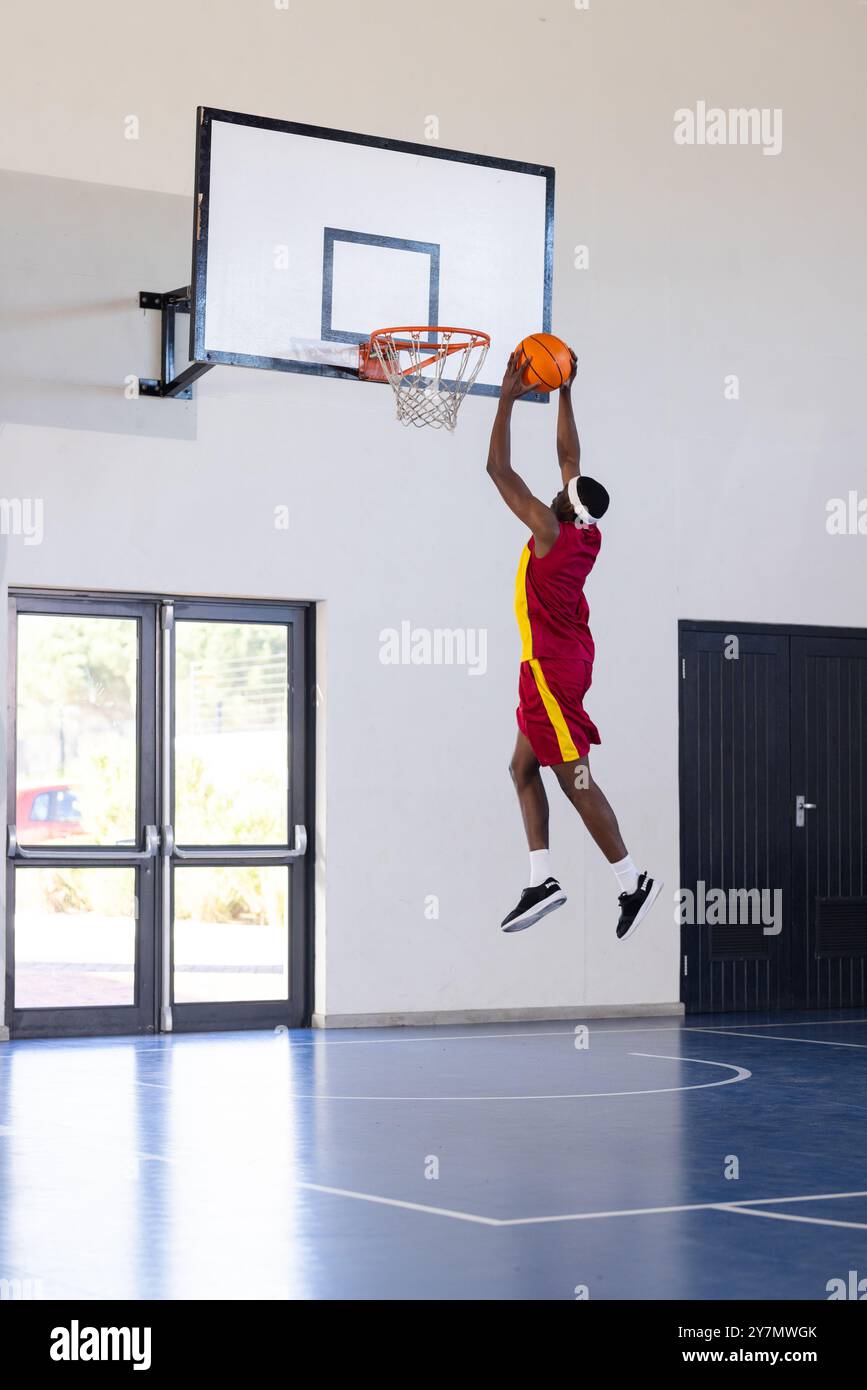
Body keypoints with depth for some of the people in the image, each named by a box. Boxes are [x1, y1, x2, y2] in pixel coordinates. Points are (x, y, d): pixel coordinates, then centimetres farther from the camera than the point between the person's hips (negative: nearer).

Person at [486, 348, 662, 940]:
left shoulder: (551, 531, -17)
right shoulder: (589, 536, 4)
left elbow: (499, 469, -14)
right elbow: (569, 456, 15)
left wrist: (508, 399, -9)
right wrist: (564, 393, 16)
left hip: (551, 665, -9)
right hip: (567, 659, 9)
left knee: (574, 777, -6)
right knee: (523, 767, 13)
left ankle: (633, 882, -4)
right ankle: (543, 879, 9)